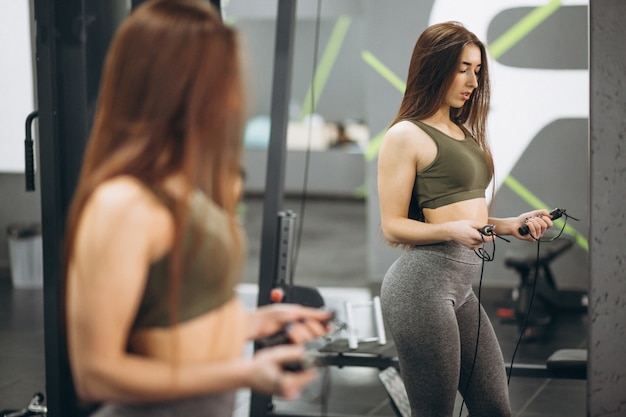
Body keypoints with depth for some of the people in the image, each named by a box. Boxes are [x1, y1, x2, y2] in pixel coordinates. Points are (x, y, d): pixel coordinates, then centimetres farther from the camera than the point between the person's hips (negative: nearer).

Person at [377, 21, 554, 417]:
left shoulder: (463, 132, 19)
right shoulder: (406, 135, -6)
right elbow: (393, 226, -9)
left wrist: (509, 225, 9)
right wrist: (453, 230, -24)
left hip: (461, 285, 9)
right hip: (423, 279, -9)